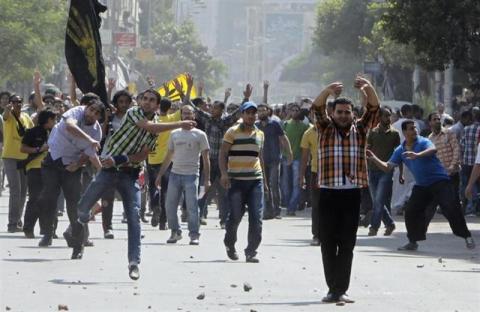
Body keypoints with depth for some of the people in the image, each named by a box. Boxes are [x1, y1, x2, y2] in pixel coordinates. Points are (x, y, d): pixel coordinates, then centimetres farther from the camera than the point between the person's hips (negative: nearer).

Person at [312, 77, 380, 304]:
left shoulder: (360, 129, 11)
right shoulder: (326, 129, 9)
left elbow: (374, 108, -1)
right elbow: (317, 108, -7)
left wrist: (368, 88, -22)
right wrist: (329, 90, -28)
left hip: (352, 193, 0)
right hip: (328, 193, 0)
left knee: (347, 244, 0)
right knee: (328, 243, 1)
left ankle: (341, 289, 3)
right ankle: (333, 288, 7)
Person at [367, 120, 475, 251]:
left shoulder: (423, 142, -12)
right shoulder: (400, 150, 6)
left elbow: (433, 149, -36)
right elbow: (387, 167, 9)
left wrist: (417, 155, -53)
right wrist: (373, 158, -4)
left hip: (440, 181, -6)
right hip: (421, 185, 6)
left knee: (451, 208, -16)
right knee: (411, 211, -1)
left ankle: (467, 237, -8)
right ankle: (413, 242, 14)